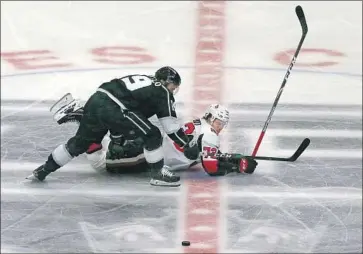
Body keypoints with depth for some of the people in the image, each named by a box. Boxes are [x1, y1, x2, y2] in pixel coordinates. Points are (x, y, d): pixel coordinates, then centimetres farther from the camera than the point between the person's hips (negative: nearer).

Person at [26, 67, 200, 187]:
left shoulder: (142, 81, 33)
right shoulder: (163, 92, 9)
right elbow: (171, 126, 6)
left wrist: (116, 139, 43)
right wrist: (188, 145, 15)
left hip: (96, 100, 9)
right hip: (112, 109, -9)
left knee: (79, 143, 21)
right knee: (152, 135, -2)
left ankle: (43, 170, 27)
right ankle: (158, 174, 5)